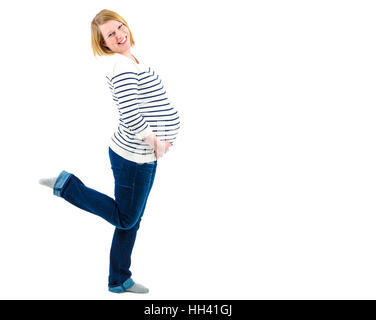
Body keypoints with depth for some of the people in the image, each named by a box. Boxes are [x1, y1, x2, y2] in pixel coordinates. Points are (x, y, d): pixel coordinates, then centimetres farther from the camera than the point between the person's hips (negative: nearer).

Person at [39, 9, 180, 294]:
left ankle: (120, 281, 30)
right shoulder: (122, 65, -19)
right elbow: (130, 117, -29)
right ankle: (66, 184, 10)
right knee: (125, 218, 6)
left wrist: (162, 135, 10)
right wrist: (155, 141, -16)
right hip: (134, 156, -10)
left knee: (132, 221, 17)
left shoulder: (131, 61, 12)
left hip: (144, 155, 10)